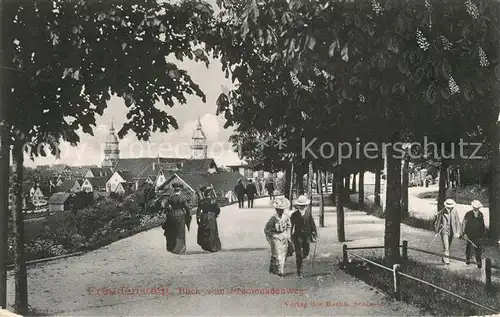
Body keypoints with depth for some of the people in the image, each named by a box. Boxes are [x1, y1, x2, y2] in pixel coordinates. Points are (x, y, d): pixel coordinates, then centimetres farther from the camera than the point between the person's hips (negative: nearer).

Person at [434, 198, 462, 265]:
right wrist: (437, 231, 8)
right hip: (444, 229, -3)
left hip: (451, 230, 3)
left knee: (448, 245, 15)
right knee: (446, 245, -13)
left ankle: (444, 258, 33)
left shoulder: (455, 211, -5)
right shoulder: (441, 213, -11)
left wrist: (458, 232, -4)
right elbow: (437, 222, 2)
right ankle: (446, 259, -13)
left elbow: (457, 222, -1)